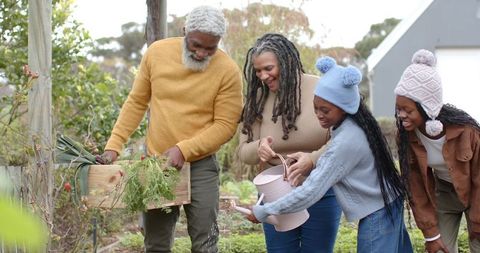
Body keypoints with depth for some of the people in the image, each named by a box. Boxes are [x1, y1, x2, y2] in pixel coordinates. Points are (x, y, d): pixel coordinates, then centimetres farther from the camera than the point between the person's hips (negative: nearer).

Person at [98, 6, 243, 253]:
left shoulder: (228, 70, -12)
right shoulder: (157, 52, -3)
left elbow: (225, 125, -11)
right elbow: (136, 102, 6)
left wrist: (184, 150, -22)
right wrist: (114, 145, -1)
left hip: (200, 166, -3)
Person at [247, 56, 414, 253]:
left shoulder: (346, 141, -26)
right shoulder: (354, 125, 1)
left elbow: (311, 191, -26)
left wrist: (263, 212, -21)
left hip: (376, 215, -9)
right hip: (388, 206, 9)